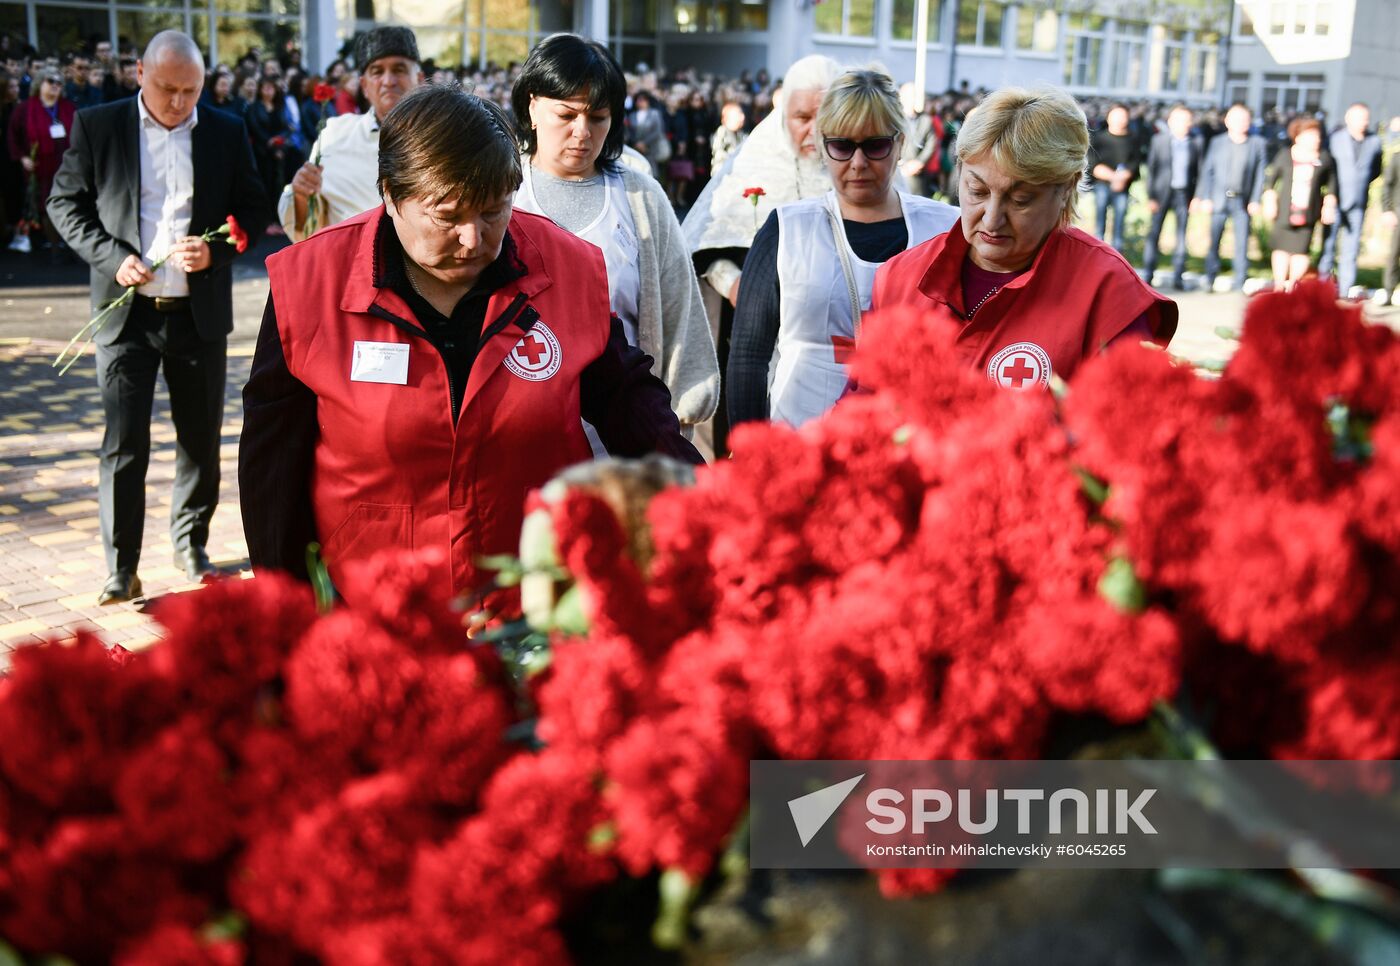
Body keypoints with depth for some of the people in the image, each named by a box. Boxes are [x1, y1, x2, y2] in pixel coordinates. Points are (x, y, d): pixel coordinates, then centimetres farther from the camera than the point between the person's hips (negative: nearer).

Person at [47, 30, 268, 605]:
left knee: (201, 438, 12)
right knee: (124, 444, -2)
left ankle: (191, 544, 30)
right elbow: (65, 202, 3)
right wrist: (112, 255, -12)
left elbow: (253, 208, 7)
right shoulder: (97, 126, 0)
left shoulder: (227, 133, 4)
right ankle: (121, 567, 7)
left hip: (200, 313, 2)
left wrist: (215, 249, -12)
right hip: (127, 313, -2)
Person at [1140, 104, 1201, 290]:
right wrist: (1151, 197, -6)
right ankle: (1147, 275, 3)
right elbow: (1151, 168, 0)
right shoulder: (1158, 140, 1)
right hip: (1162, 192, -1)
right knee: (1154, 233, -2)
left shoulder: (1196, 143, 4)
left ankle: (1177, 277, 8)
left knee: (1181, 235, 2)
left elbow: (1199, 171, 5)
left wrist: (1197, 197, -1)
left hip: (1184, 193, 1)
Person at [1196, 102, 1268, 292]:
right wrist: (1204, 198, -2)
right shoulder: (1217, 142, 6)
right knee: (1213, 242, 4)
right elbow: (1207, 171, 5)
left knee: (1242, 244, -2)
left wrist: (1255, 200, -2)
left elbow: (1260, 173, 4)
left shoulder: (1257, 144, 4)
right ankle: (1210, 280, 16)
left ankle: (1240, 284, 4)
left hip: (1243, 202, 0)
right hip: (1219, 200, 0)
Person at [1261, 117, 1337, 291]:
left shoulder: (1324, 159, 6)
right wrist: (1269, 202, -3)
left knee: (1301, 250, -4)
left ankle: (1293, 284, 5)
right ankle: (1279, 284, 12)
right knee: (1281, 248, 3)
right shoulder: (1284, 157, 3)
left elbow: (1330, 186, 12)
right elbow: (1270, 179, 6)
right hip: (1284, 212, 0)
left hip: (1308, 213, 0)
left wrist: (1329, 205, 3)